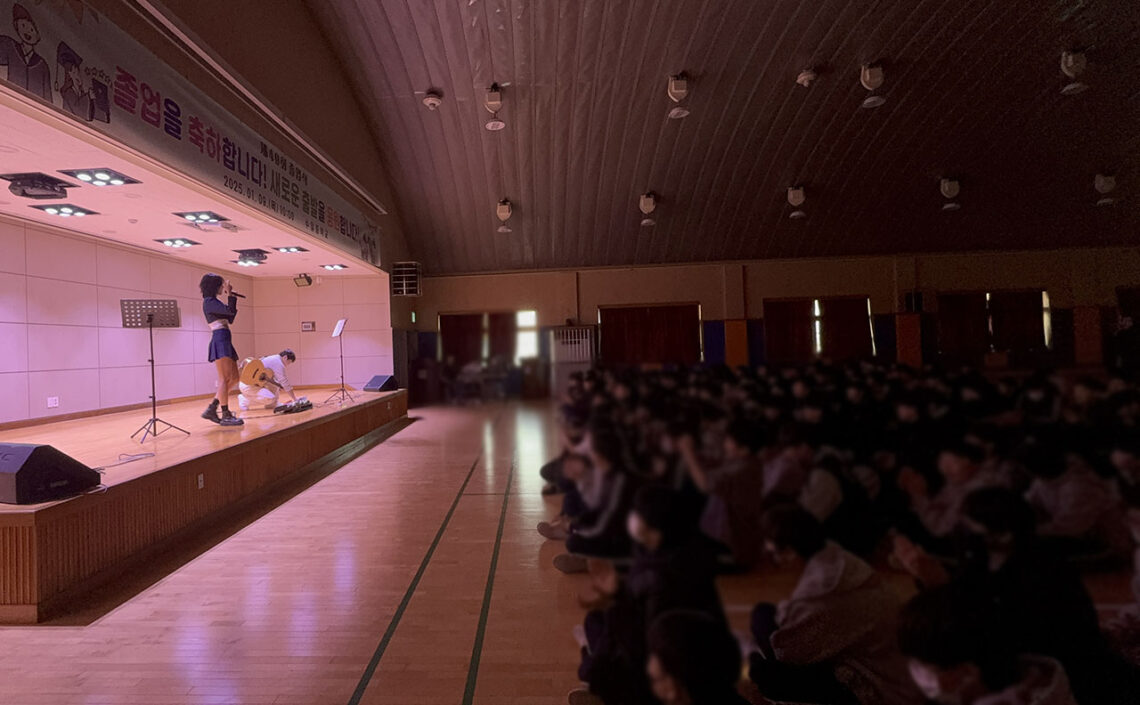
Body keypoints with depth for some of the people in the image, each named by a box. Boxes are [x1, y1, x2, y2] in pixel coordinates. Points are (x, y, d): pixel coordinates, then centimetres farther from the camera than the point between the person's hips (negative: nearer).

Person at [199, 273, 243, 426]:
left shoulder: (214, 302, 23)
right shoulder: (209, 301, -5)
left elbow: (231, 318, 20)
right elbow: (230, 310, -16)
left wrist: (231, 296, 18)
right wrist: (230, 295, -3)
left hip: (225, 341, 10)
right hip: (220, 340, -10)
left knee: (234, 378, 9)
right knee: (224, 378, -12)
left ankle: (211, 409, 11)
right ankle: (226, 416, -13)